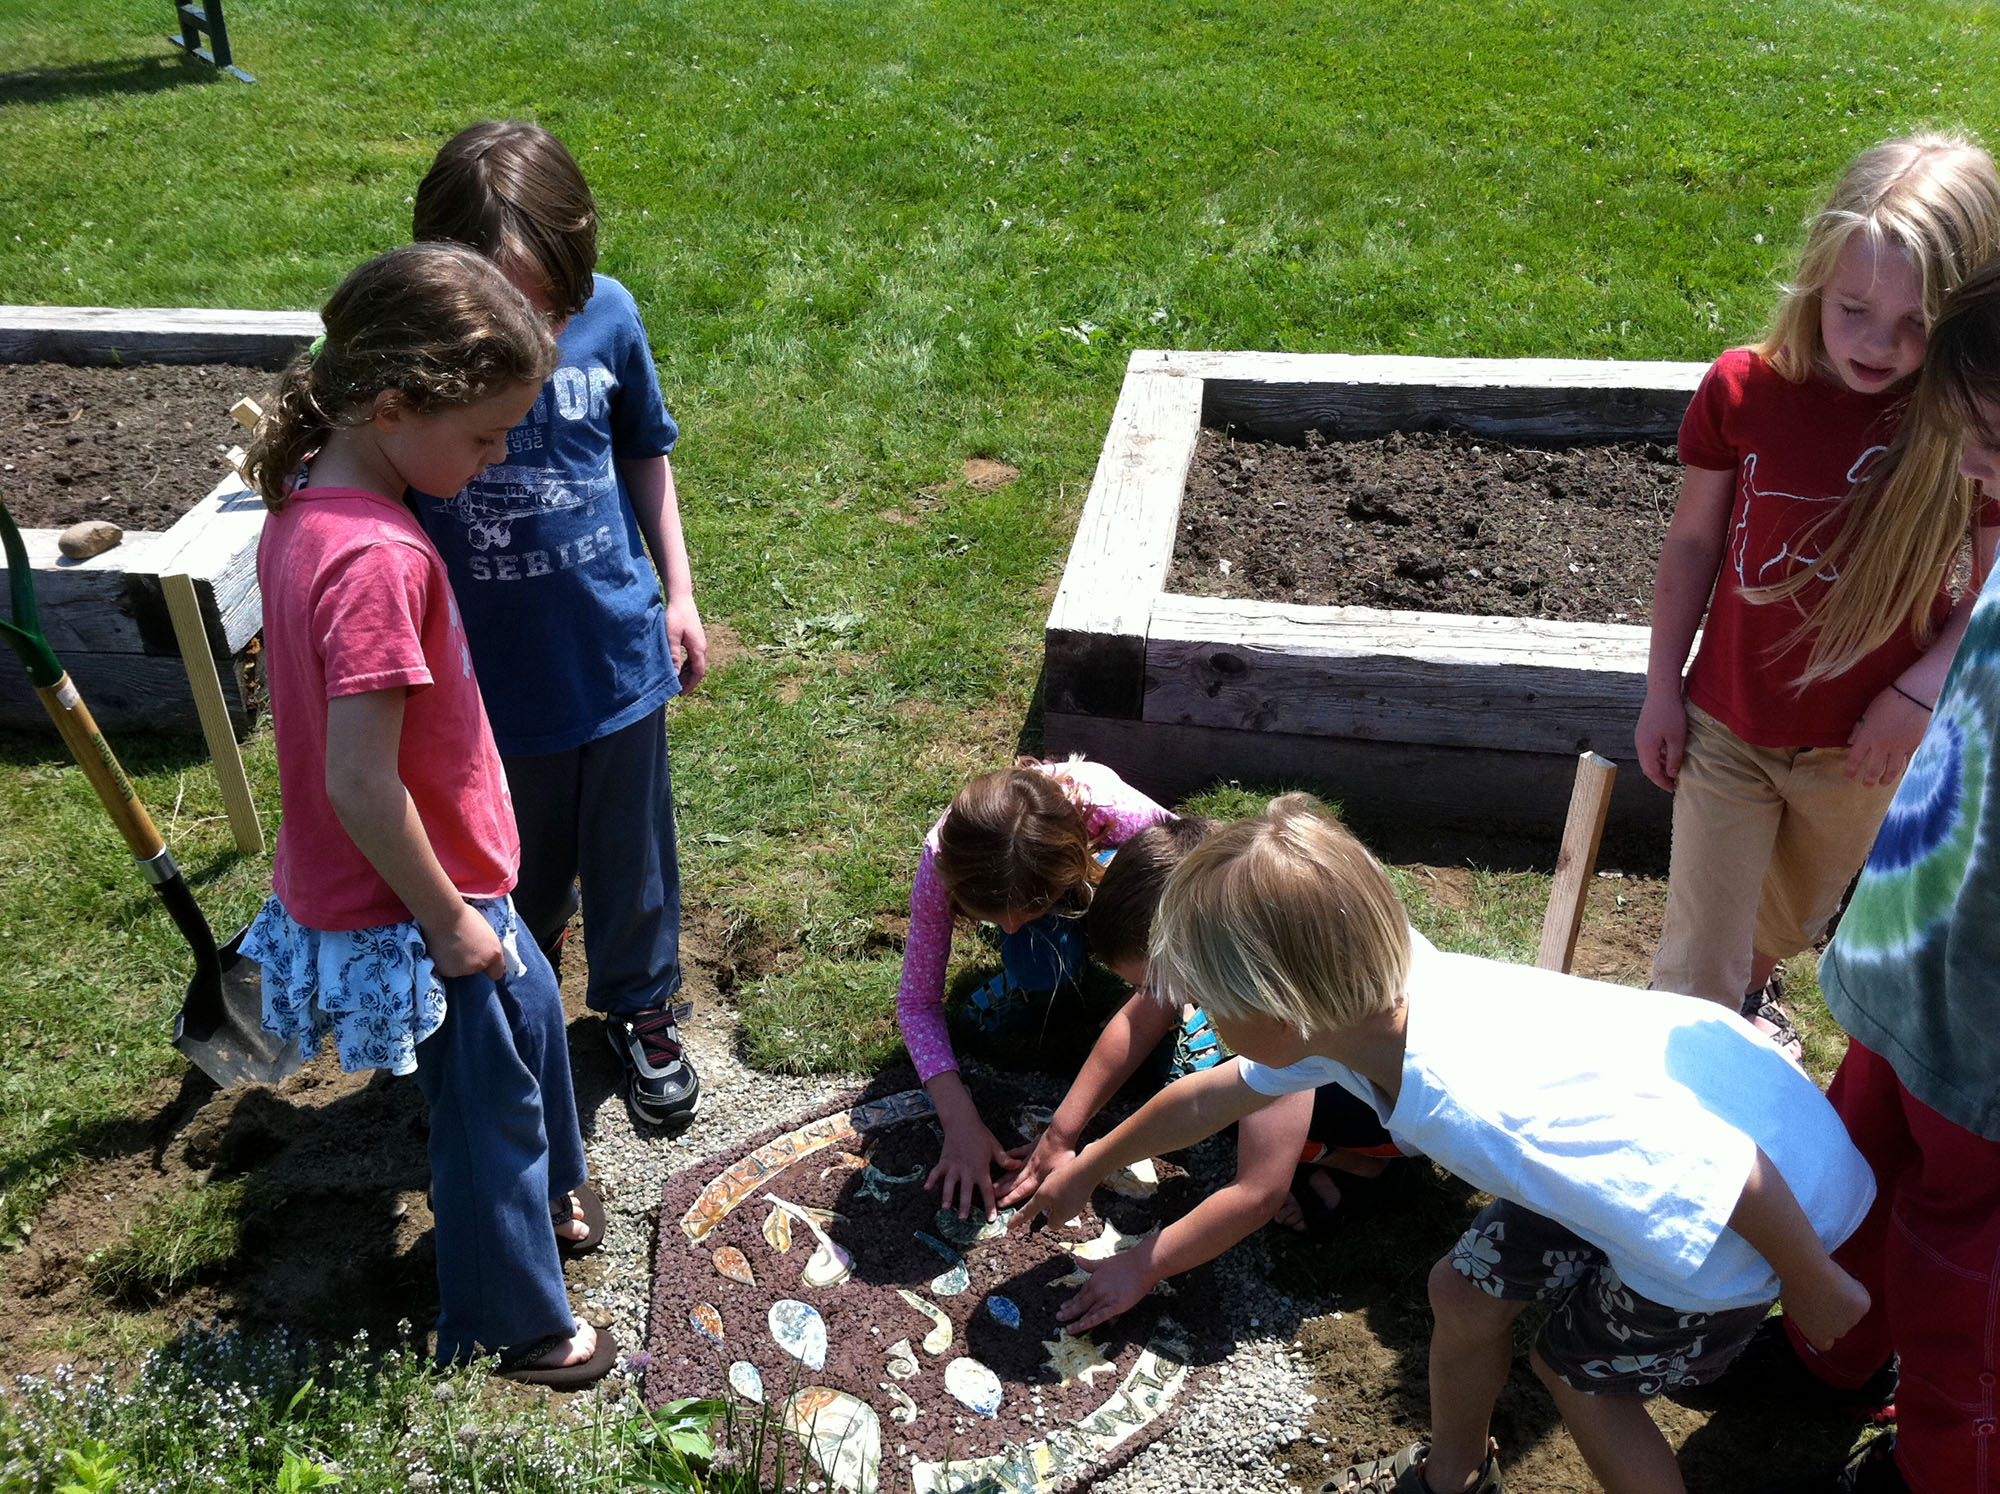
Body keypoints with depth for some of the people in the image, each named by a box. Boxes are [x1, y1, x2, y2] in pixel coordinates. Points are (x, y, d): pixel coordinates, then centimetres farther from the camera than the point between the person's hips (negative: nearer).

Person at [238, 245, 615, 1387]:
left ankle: (545, 1193, 54)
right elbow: (363, 783, -31)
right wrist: (448, 919, -18)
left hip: (437, 877, 9)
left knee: (530, 1013, 29)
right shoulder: (378, 557, -32)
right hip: (411, 906, -9)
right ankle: (511, 1327, 35)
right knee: (489, 1101, 12)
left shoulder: (307, 500, -3)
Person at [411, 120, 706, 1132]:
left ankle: (641, 1011, 44)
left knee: (632, 856, 18)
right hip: (490, 676, -1)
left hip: (617, 652, 2)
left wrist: (678, 591, 9)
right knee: (522, 870, 18)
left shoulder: (607, 315, -11)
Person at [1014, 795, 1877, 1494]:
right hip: (1653, 1142, 7)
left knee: (1578, 1368, 8)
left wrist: (1818, 1292, -10)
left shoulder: (1494, 1112, -43)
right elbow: (1212, 1096, 3)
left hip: (1783, 1184, -7)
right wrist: (1087, 1170, 18)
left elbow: (1743, 1177, -32)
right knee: (1466, 1289, 12)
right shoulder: (1355, 1003, -18)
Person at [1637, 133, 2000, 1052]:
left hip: (1864, 745, 2)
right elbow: (1694, 539, -4)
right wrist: (1662, 691, -1)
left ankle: (1752, 988, 58)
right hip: (1728, 726, -1)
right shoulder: (1745, 389, -16)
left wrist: (1920, 691, -18)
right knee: (1697, 961, 4)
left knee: (1797, 913, 28)